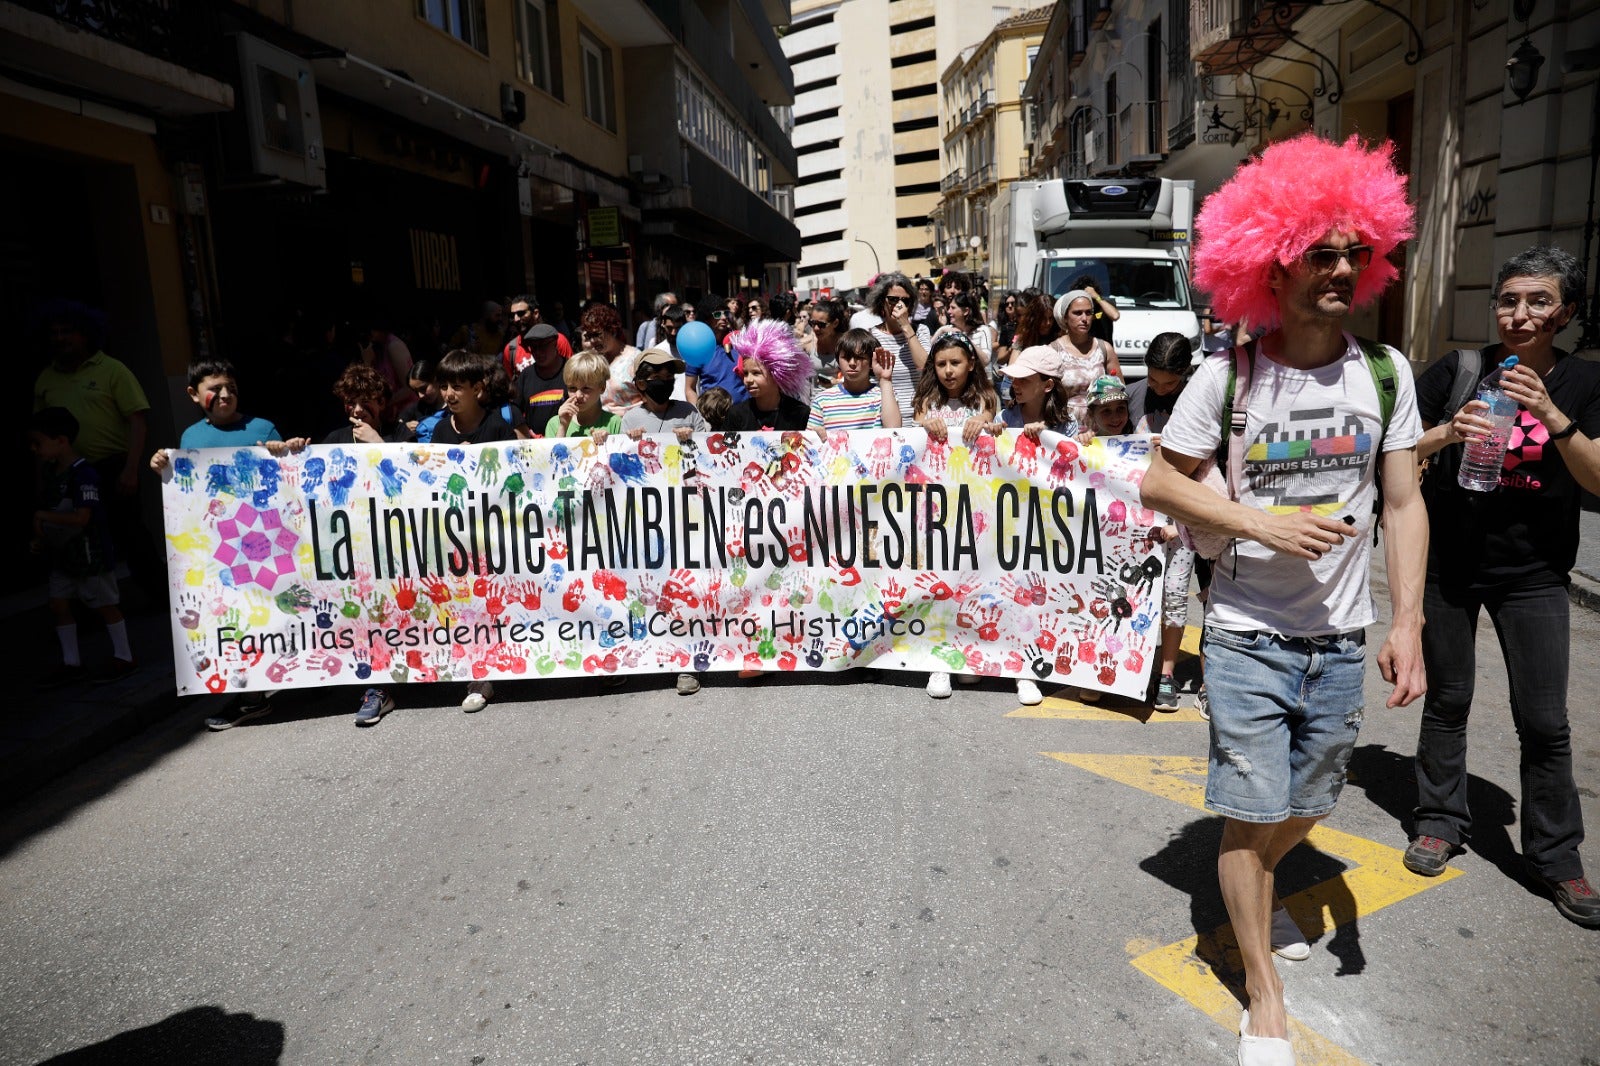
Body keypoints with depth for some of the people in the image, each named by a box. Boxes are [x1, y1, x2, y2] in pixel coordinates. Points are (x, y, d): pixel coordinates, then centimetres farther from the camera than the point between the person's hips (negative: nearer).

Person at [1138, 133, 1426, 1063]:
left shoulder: (1386, 372, 0)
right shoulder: (1229, 375, -8)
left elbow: (1404, 502, 1)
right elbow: (1159, 483, -4)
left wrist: (1408, 623, -6)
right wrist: (1264, 525, -17)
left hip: (1341, 639, 3)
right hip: (1247, 636, -3)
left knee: (1306, 808, 19)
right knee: (1251, 813, 5)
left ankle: (1255, 893, 52)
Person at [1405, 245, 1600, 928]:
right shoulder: (1458, 371, -4)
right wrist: (1448, 432, -25)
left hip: (1533, 573, 0)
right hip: (1448, 564, 0)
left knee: (1544, 722, 2)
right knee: (1447, 700, 11)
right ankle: (1441, 821, 28)